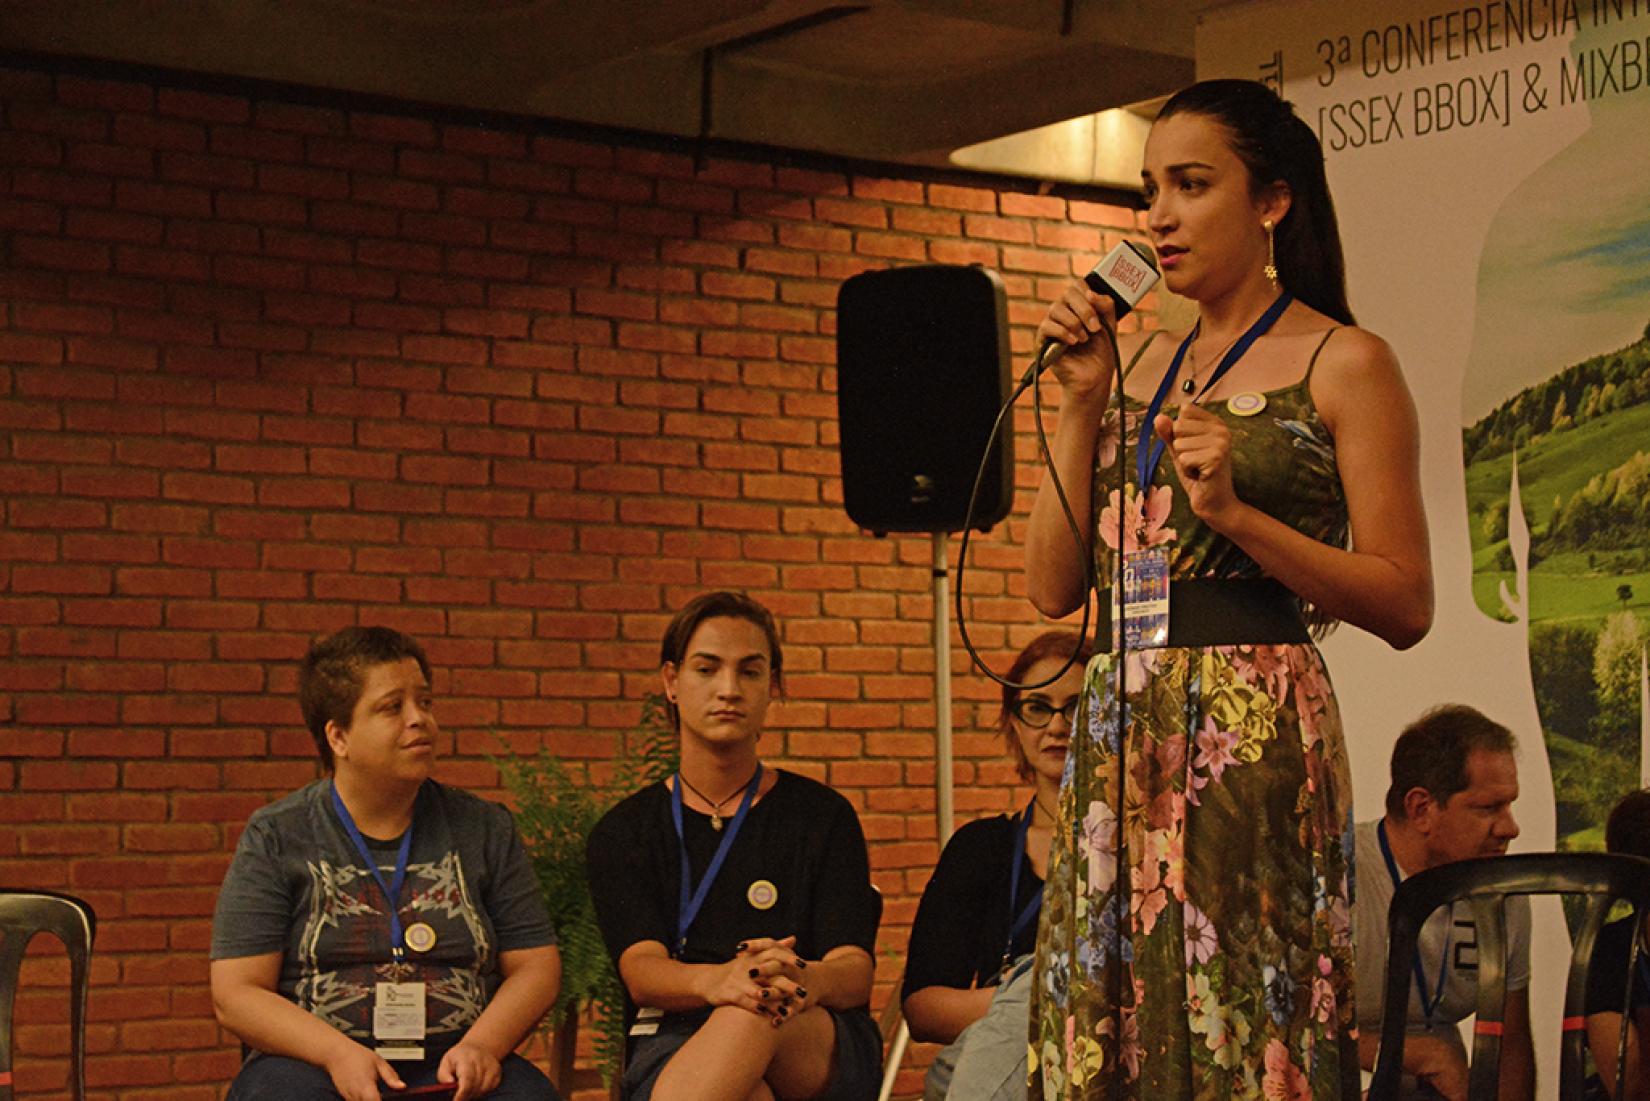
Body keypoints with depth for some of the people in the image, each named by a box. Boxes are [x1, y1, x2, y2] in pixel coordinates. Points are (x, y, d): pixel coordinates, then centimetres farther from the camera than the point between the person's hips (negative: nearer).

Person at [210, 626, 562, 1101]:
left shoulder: (484, 828, 13)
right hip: (314, 1063, -1)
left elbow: (536, 965, 11)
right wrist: (337, 1053, -17)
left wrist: (482, 1045, -10)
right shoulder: (276, 836, 5)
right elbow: (235, 994, 0)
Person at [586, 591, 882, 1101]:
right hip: (674, 1048, -1)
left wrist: (807, 982, -27)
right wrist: (715, 981, -30)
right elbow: (640, 970, -3)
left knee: (753, 1016, -39)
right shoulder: (623, 831, 15)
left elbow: (856, 974, 2)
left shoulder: (822, 815, 14)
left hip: (823, 1048, 1)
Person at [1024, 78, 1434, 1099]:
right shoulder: (1137, 364, 16)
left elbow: (1407, 606, -6)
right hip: (1118, 738, 6)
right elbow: (1054, 585, 10)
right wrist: (1082, 399, 4)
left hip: (1256, 743, -5)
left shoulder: (1341, 363, 0)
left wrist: (1235, 515, -17)